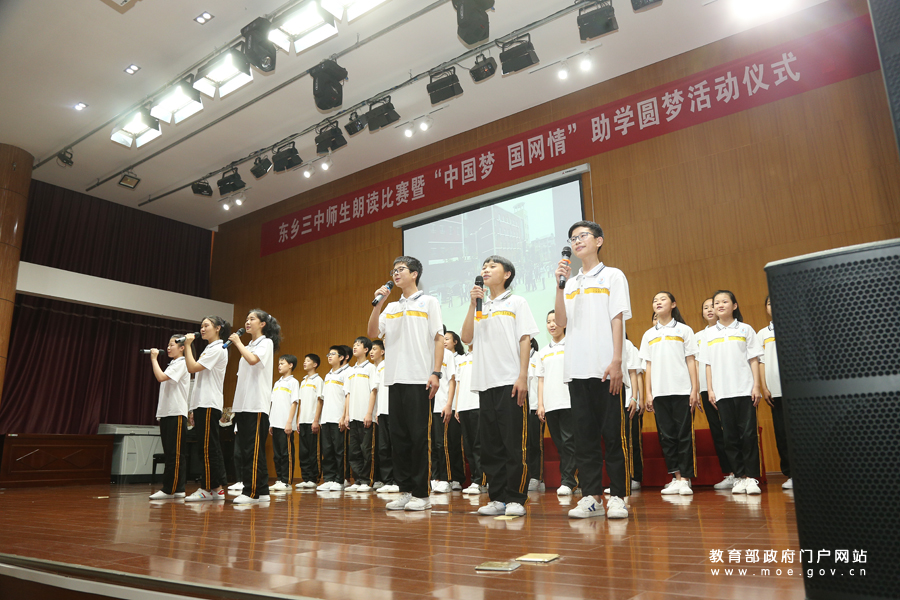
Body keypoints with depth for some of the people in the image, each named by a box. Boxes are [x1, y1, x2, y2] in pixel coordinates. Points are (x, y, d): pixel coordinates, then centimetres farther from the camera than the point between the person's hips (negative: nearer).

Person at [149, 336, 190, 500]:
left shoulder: (181, 363, -6)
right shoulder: (172, 364, 21)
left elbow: (161, 377, -18)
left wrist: (154, 359, -9)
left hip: (177, 413, -10)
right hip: (166, 413, 10)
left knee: (175, 453, -6)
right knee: (170, 452, 8)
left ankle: (169, 489, -5)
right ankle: (178, 489, 12)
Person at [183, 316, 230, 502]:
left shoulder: (218, 349, -7)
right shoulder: (208, 349, 22)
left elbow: (192, 367, -17)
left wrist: (187, 345, -7)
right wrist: (193, 409, 18)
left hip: (209, 405, -10)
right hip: (202, 404, 10)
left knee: (208, 447, -8)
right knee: (211, 447, 8)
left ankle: (207, 488, -4)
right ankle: (218, 488, 11)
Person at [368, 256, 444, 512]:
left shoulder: (428, 302, 5)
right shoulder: (390, 308, 19)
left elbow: (439, 338, -1)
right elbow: (373, 333, 9)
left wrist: (436, 373, -11)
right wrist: (378, 303, 1)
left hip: (419, 379, -5)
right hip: (395, 380, 5)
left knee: (419, 436, -3)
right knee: (399, 437, 7)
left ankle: (421, 494, 5)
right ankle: (405, 490, 15)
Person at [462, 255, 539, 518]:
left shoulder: (516, 302, 7)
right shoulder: (480, 308, 19)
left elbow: (525, 340, -1)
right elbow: (466, 338, 7)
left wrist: (522, 377, -11)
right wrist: (473, 305, 0)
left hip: (511, 382, -5)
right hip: (486, 383, 5)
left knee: (514, 443, -5)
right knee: (490, 445, 6)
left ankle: (516, 499, 3)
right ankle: (498, 498, 14)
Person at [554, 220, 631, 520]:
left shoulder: (612, 276, 7)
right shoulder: (571, 283, 18)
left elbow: (618, 319, -2)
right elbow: (561, 322, 7)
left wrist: (616, 361, -11)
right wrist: (560, 285, -2)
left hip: (604, 369, -4)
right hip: (576, 369, 4)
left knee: (612, 433, -2)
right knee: (584, 434, 5)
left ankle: (617, 497, 6)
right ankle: (591, 497, 10)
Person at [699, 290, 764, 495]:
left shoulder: (745, 330, 7)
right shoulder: (709, 333, 11)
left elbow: (754, 359, 4)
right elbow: (708, 364, 11)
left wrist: (756, 386, -4)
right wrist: (710, 390, 4)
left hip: (744, 390, -2)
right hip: (722, 392, 2)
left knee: (748, 433, -4)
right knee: (730, 436, 2)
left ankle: (752, 477, 3)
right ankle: (739, 476, 9)